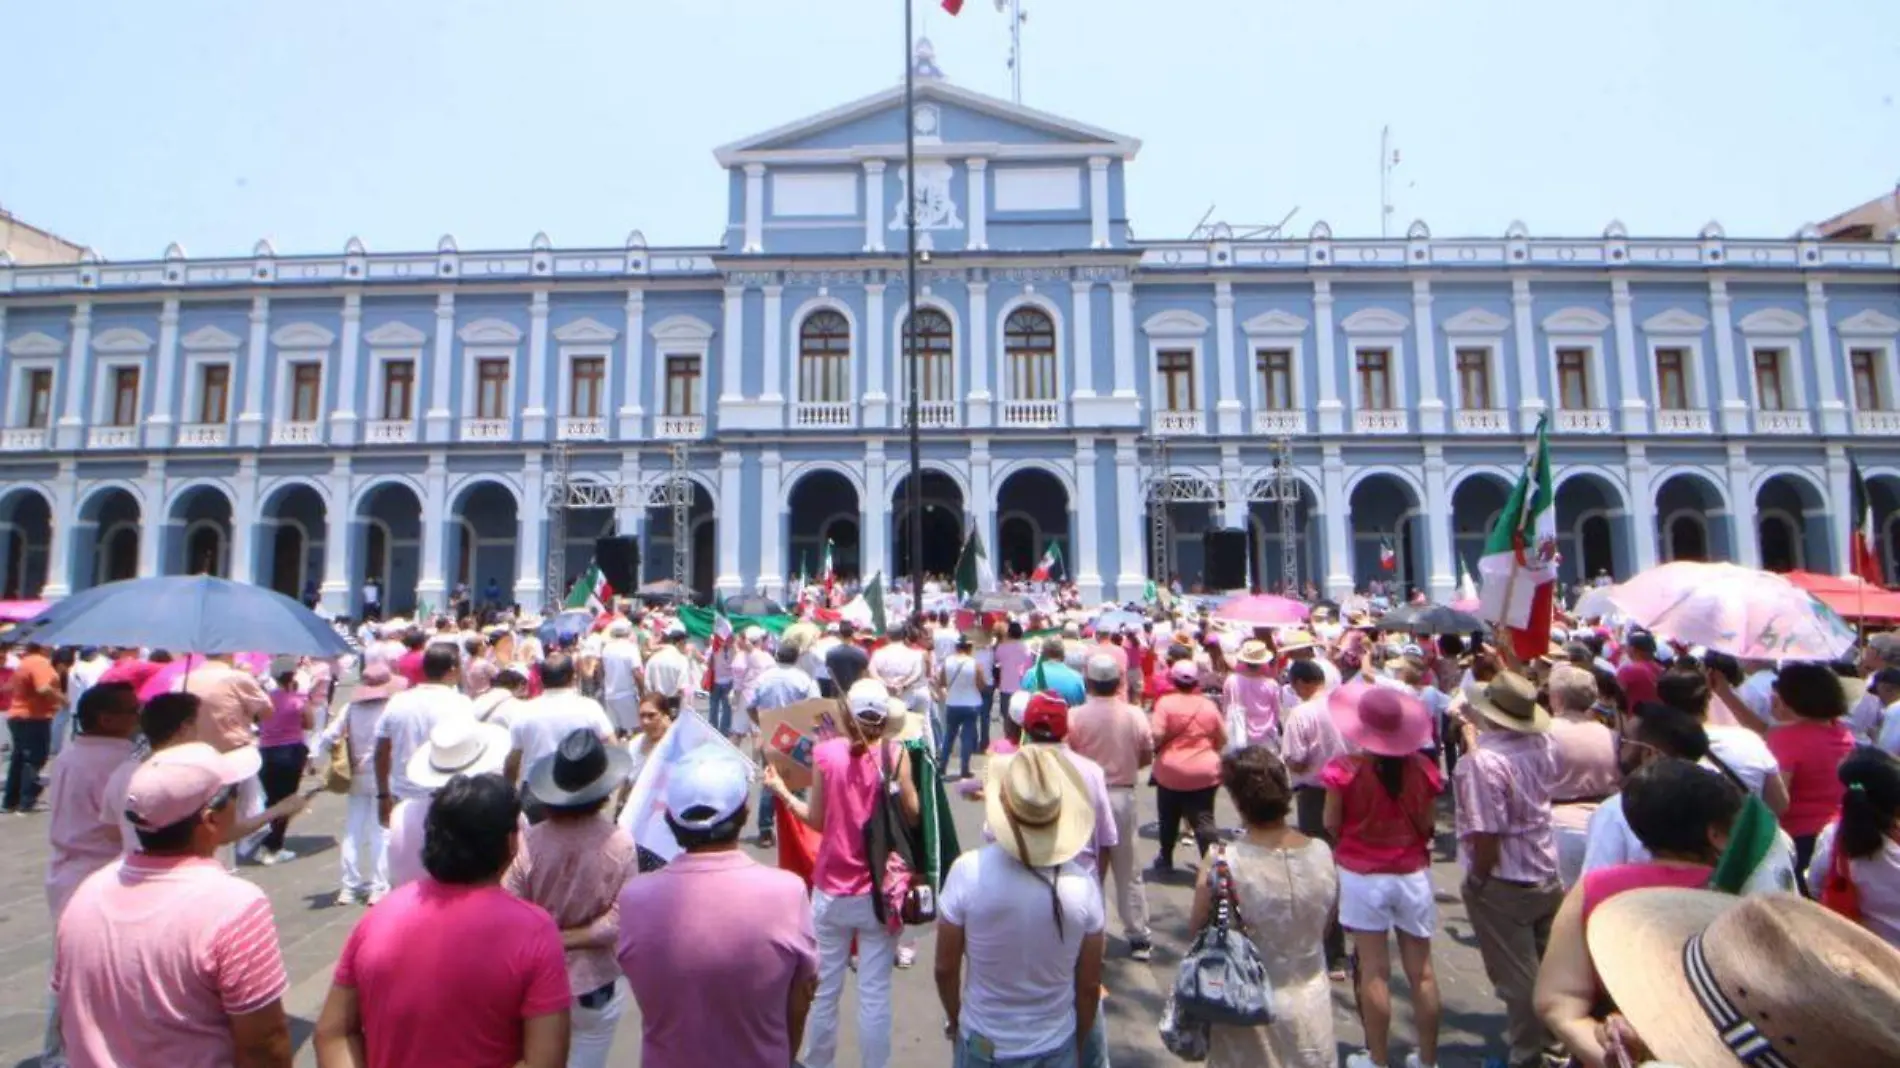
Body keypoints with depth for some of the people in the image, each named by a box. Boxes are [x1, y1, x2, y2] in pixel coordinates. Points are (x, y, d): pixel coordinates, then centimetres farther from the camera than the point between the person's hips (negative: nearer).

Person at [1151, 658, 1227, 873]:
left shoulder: (1165, 702, -9)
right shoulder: (1208, 706, 1)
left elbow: (1156, 735, -19)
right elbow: (1223, 739, 8)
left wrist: (1154, 749, 1)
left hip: (1170, 771, -1)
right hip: (1205, 773, 1)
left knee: (1169, 820, 16)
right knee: (1204, 821, 3)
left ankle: (1165, 860, 32)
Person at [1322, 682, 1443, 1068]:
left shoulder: (1344, 769, -18)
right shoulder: (1423, 768, -10)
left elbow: (1331, 826, -9)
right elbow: (1427, 826, -2)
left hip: (1362, 876, -3)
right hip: (1414, 874, 3)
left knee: (1374, 970, 9)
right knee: (1422, 969, 16)